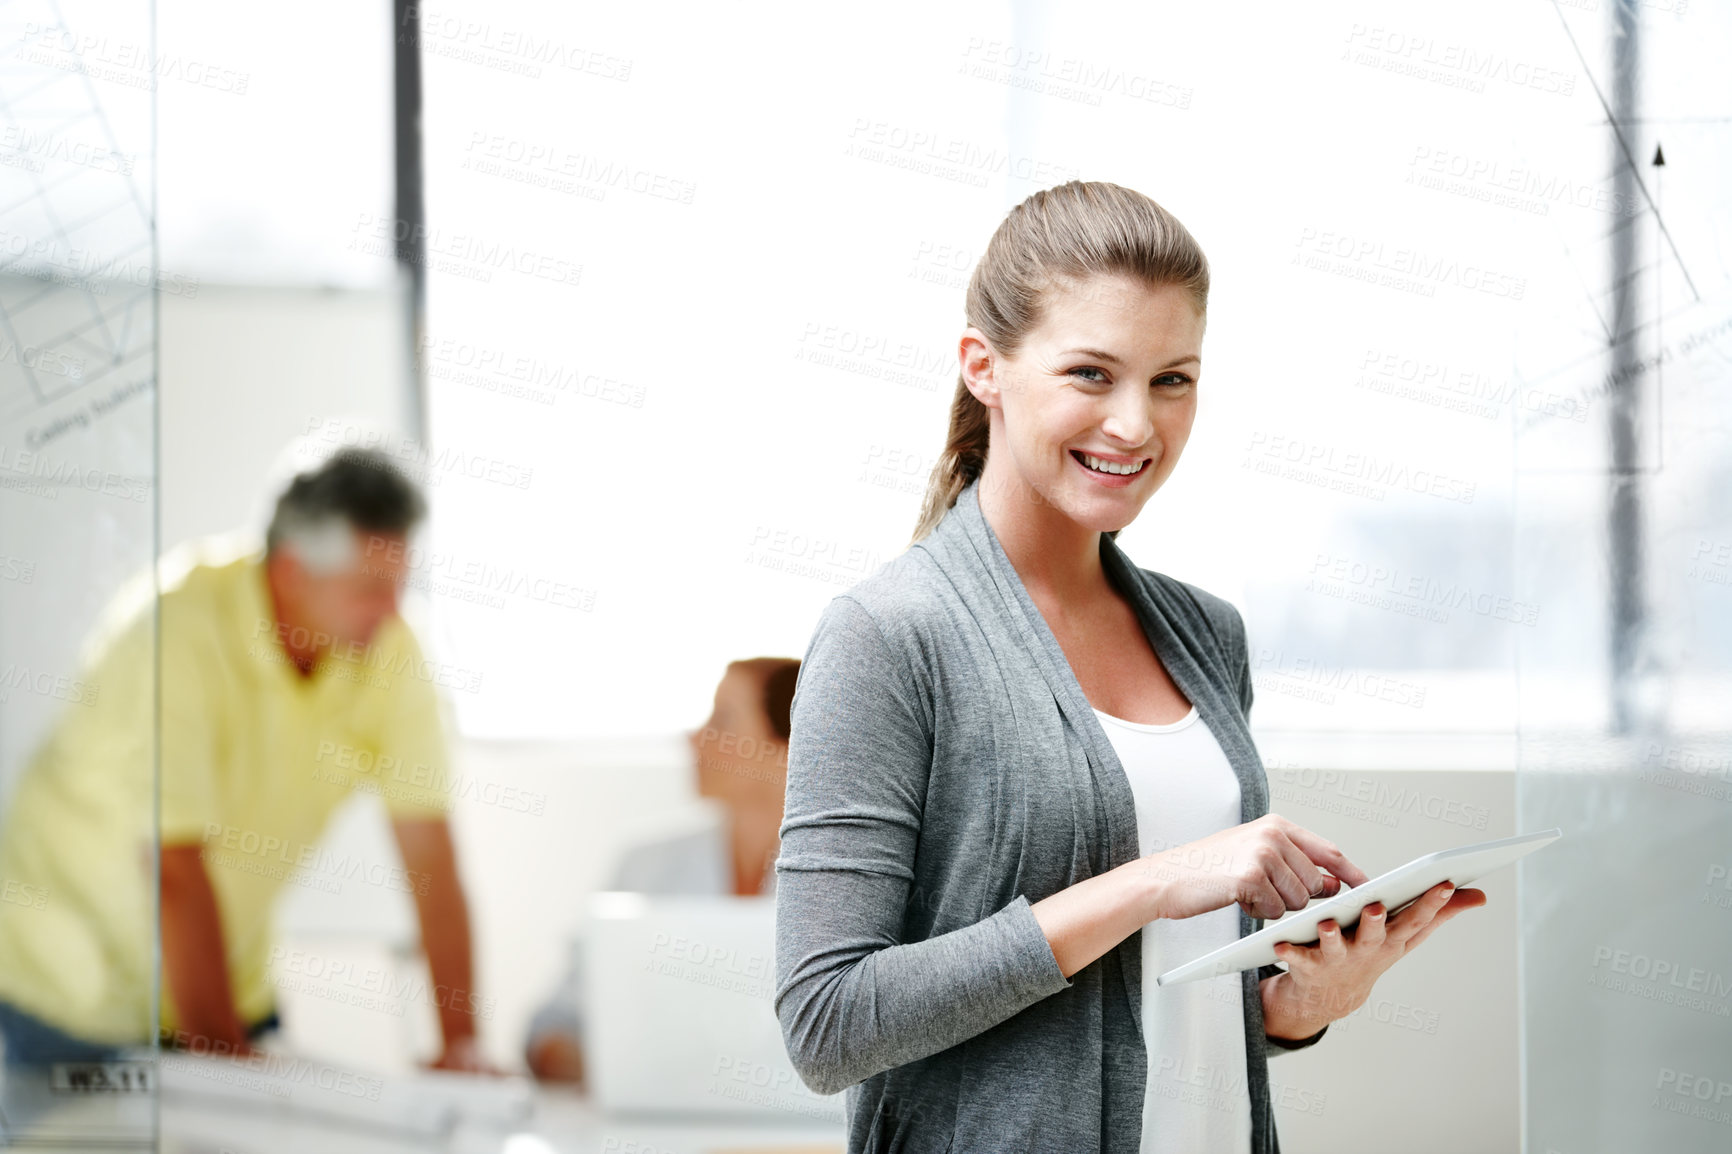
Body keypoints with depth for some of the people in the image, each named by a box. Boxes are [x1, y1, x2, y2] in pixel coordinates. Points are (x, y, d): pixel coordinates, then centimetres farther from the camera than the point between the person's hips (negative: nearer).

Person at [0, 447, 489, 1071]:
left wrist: (461, 1042, -19)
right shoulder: (181, 628, -28)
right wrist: (225, 1055, -31)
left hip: (232, 973, 5)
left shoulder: (388, 645, -11)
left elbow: (430, 848, -11)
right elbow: (174, 865, -31)